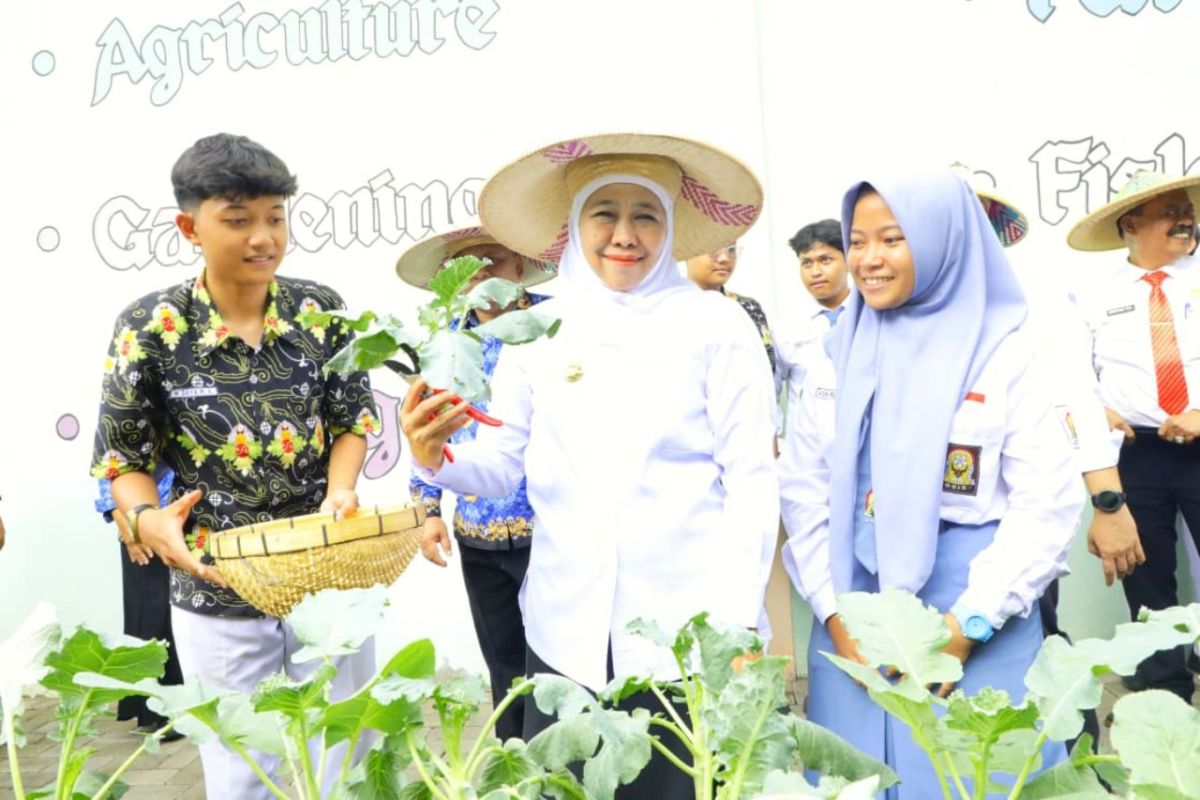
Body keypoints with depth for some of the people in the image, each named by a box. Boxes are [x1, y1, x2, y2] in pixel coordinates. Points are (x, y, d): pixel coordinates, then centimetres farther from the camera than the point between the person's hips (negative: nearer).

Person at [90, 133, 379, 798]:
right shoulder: (149, 328, -9)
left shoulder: (320, 311, -5)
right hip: (216, 593, -1)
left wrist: (340, 492, -16)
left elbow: (353, 418, 2)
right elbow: (123, 454, -3)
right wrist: (146, 518, -23)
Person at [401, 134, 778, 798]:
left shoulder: (715, 324, -4)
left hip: (687, 628, -2)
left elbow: (751, 478, -4)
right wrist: (437, 459, -15)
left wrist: (738, 623, -9)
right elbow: (504, 464, 6)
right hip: (566, 630, 3)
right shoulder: (538, 330, 5)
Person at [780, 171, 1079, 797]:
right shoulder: (838, 356, 6)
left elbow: (1048, 503, -7)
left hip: (977, 627, -2)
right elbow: (803, 490, 5)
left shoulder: (1003, 352, -4)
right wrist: (833, 613, -4)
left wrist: (969, 623, -12)